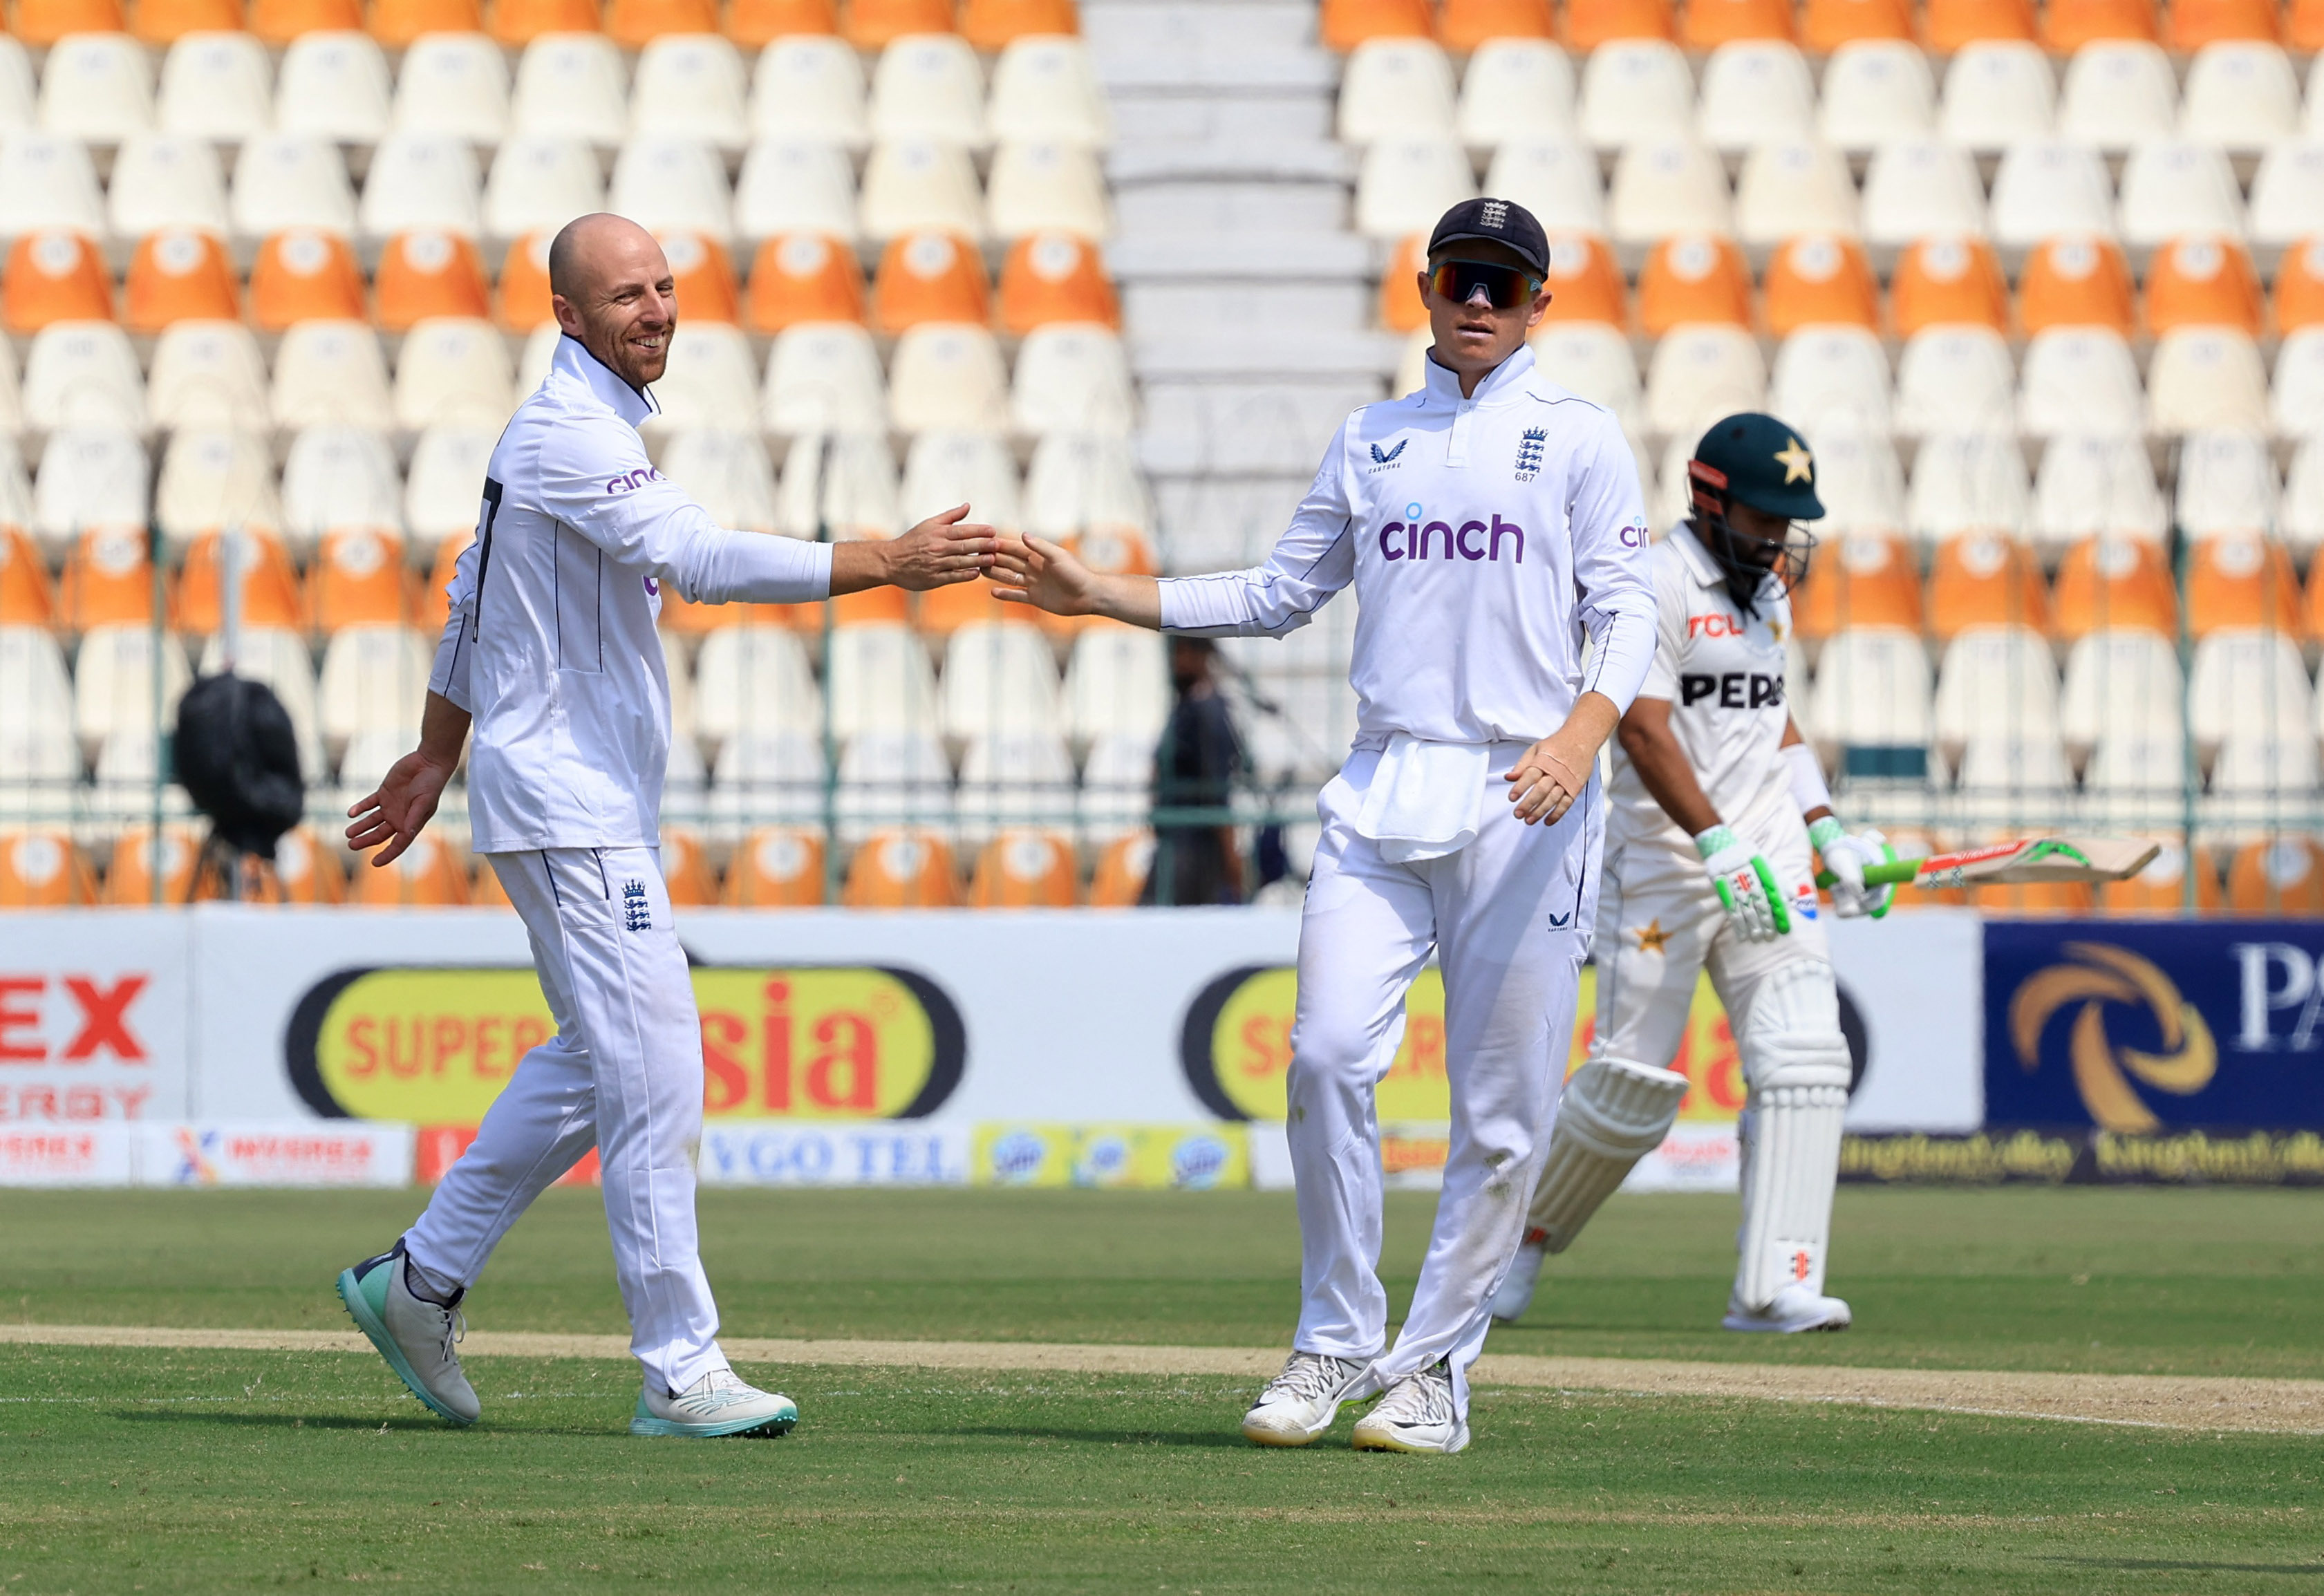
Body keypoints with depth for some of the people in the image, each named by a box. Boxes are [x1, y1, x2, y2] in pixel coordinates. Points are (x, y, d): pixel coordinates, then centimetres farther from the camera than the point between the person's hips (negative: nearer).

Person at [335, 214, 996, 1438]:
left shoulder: (586, 427, 17)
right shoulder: (567, 433, -17)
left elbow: (474, 594, 25)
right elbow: (699, 558, -30)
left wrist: (440, 757, 30)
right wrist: (888, 566, -34)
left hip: (607, 805, 11)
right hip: (563, 803, -11)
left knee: (596, 1060, 16)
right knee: (654, 1070, -12)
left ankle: (422, 1280, 24)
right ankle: (680, 1372, -11)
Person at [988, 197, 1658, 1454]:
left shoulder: (1579, 440, 6)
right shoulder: (1368, 442, 18)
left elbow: (1627, 615, -2)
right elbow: (1278, 597, 22)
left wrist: (1579, 734, -21)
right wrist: (1096, 595, 15)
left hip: (1521, 800, -3)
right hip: (1382, 792, 3)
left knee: (1503, 1107, -4)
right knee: (1328, 1055, -11)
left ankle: (1435, 1367, 7)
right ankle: (1336, 1344, 2)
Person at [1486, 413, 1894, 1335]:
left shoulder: (1768, 592, 16)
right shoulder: (1656, 585, -10)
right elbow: (1645, 732, -19)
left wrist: (1830, 833, 14)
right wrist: (1721, 849, -27)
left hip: (1766, 860, 7)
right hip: (1666, 865, -7)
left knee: (1804, 1060, -9)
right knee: (1634, 1082, -3)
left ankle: (1773, 1288, -13)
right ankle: (1524, 1236, 22)